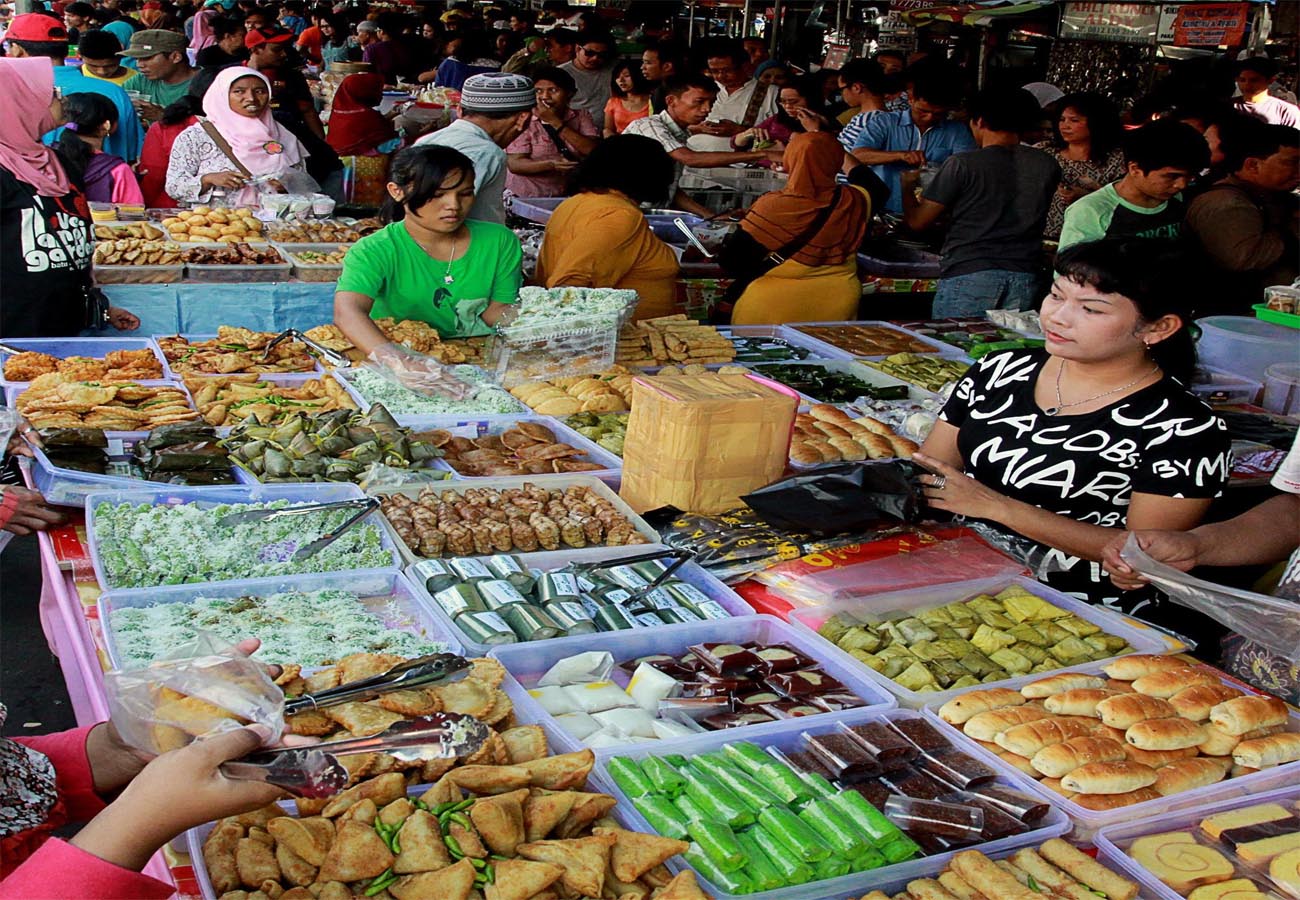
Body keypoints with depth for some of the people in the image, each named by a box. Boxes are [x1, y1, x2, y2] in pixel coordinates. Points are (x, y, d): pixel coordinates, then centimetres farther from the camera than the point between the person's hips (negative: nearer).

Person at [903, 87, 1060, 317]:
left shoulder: (962, 165, -7)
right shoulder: (1048, 166, 5)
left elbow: (917, 221, -4)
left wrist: (907, 185, 16)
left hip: (968, 275, -4)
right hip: (1025, 278, 4)